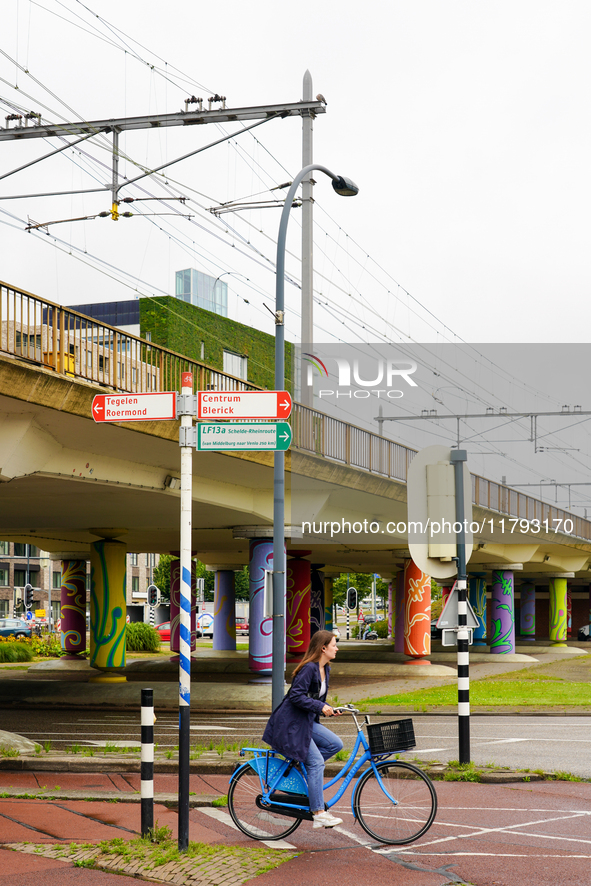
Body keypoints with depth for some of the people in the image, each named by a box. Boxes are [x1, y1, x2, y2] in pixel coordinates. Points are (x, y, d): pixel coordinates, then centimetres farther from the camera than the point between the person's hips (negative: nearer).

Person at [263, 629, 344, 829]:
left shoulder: (325, 669, 10)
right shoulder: (309, 668, -18)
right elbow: (296, 696, -25)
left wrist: (329, 709, 3)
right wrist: (320, 707, -25)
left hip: (307, 721, 9)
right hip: (290, 724, -9)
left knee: (335, 744, -5)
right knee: (316, 762, -13)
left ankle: (298, 764, 5)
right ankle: (319, 813, -10)